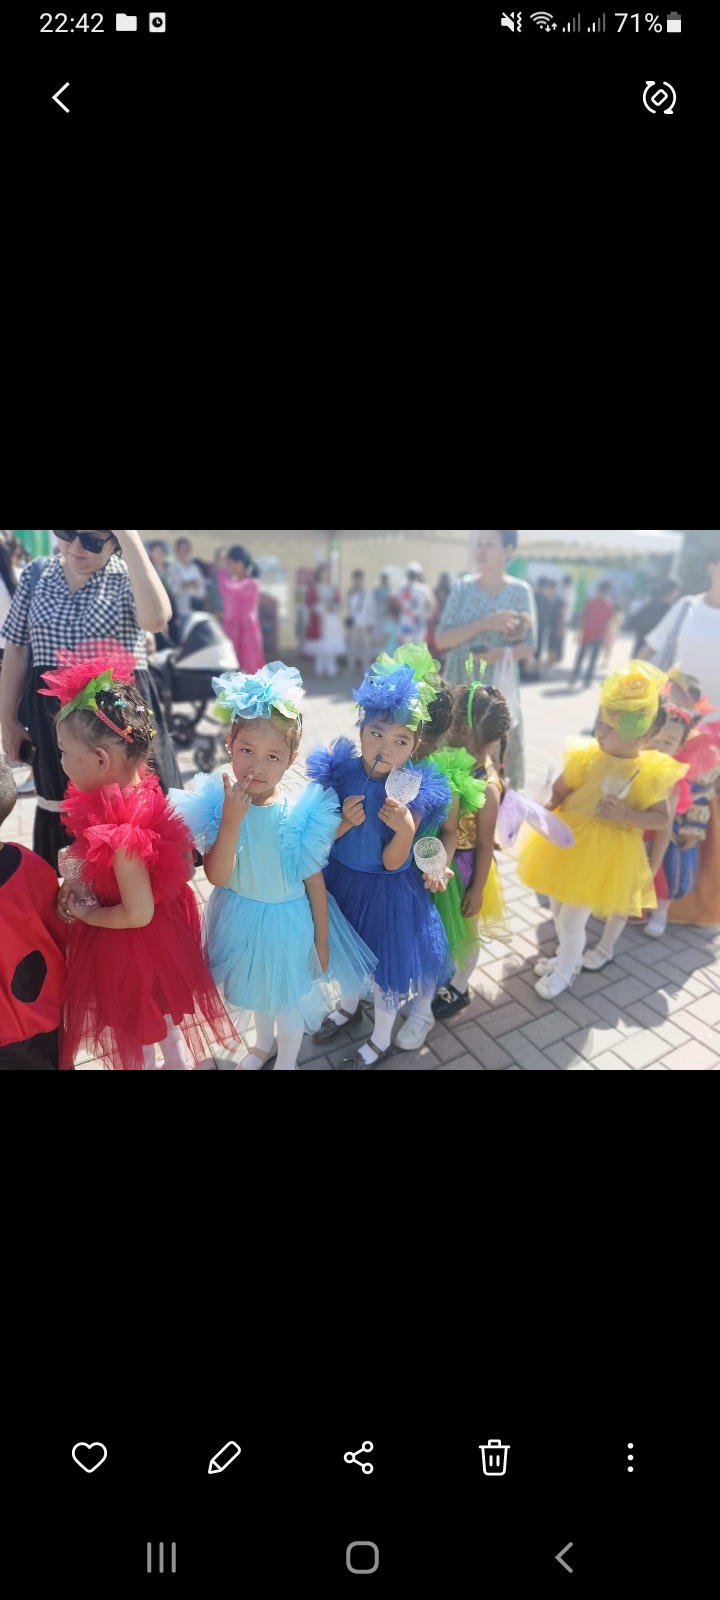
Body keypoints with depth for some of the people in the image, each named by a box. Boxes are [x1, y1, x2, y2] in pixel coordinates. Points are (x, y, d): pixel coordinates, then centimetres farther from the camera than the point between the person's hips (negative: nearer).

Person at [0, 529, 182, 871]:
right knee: (60, 807, 17)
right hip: (53, 717, 4)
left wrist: (130, 537, -28)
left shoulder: (127, 576, -7)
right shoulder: (35, 573, 3)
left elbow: (156, 619, -31)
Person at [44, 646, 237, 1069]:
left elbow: (138, 914, -28)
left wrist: (84, 914, -14)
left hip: (131, 944, -8)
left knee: (135, 1034, 20)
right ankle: (177, 1060, 53)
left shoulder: (119, 829, -36)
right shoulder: (137, 788, -10)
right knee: (160, 1012, 31)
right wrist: (75, 881, -4)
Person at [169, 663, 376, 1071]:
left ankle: (287, 1059, 53)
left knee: (289, 994, 21)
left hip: (288, 919, -3)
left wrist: (322, 940, -4)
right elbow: (218, 876, -23)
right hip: (241, 917, 3)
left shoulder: (300, 813, -25)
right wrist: (232, 819, -36)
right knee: (256, 987, 30)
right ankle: (264, 1044, 61)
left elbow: (315, 882, -13)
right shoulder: (219, 804, -19)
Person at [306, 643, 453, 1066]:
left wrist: (405, 829, -39)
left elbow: (392, 862, -20)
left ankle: (381, 1040, 42)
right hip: (342, 879, 4)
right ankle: (348, 1006, 58)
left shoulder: (414, 792, -22)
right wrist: (344, 823, -27)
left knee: (386, 960, 14)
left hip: (387, 890, -3)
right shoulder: (340, 772, -15)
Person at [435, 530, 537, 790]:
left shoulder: (520, 591, -1)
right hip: (459, 687, 1)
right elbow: (442, 640, -7)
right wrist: (485, 623, -19)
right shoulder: (462, 587, 2)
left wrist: (503, 653, -21)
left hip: (500, 690, -1)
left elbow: (529, 648, 0)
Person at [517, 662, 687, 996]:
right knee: (558, 910, 20)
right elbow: (559, 791, -1)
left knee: (571, 919, 2)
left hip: (605, 854, -4)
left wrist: (628, 816, -24)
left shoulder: (648, 773, -18)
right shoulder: (586, 756, -12)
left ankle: (565, 972, 30)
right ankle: (567, 956, 48)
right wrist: (547, 810, -19)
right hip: (567, 842, 4)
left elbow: (662, 818, -9)